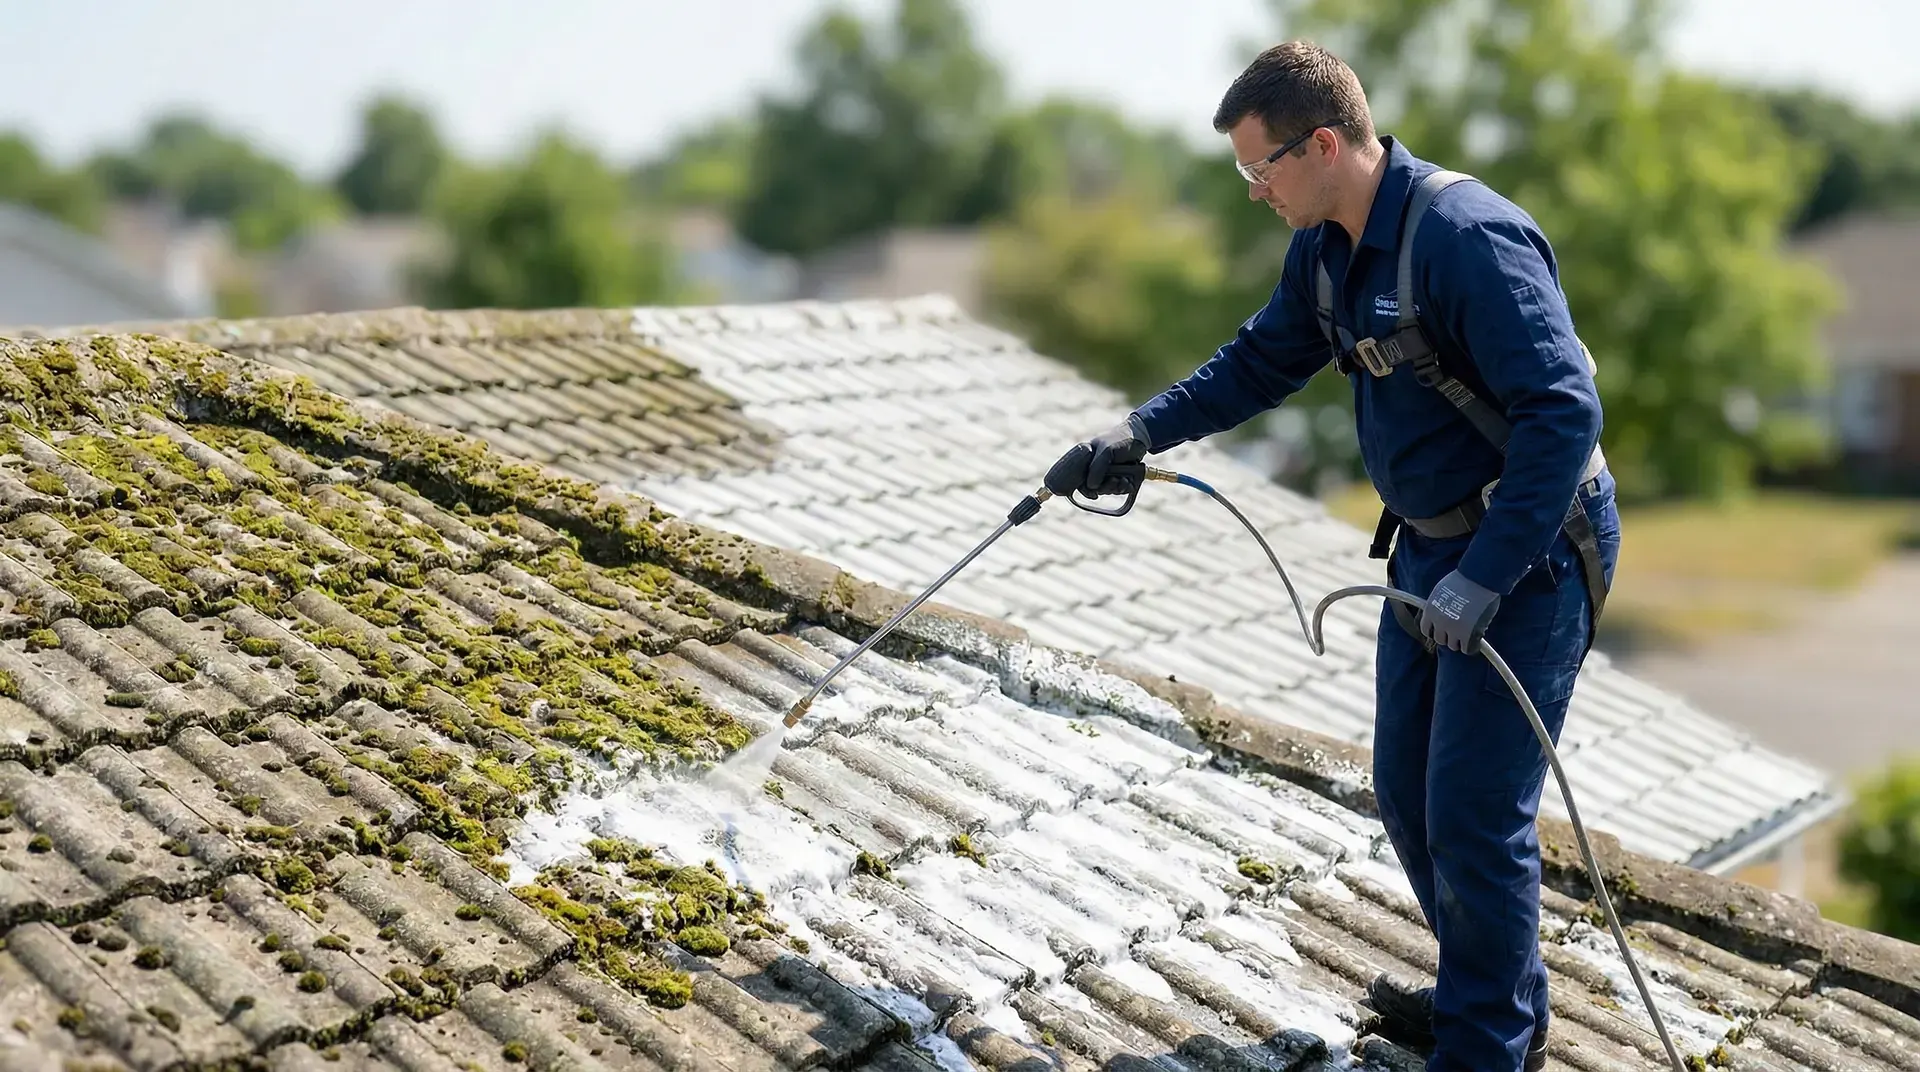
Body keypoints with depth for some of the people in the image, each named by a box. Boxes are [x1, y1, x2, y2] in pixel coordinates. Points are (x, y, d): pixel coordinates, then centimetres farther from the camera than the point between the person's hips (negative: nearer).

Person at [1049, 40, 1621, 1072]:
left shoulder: (1468, 236, -26)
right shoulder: (1325, 249, 4)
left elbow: (1565, 412, -29)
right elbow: (1261, 360, 19)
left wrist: (1481, 580, -30)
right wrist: (1143, 430, 7)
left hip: (1528, 554, -9)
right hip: (1431, 544, 9)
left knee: (1474, 817, -5)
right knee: (1407, 791, 16)